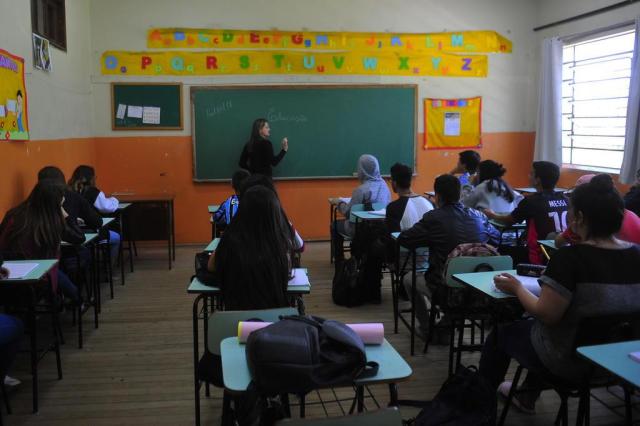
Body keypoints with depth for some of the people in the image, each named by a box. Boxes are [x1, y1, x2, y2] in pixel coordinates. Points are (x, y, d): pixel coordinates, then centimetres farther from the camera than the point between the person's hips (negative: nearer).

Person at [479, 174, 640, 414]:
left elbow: (546, 315, -26)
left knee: (501, 334, 20)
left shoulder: (569, 257, -27)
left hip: (571, 360, -6)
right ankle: (526, 396, 48)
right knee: (531, 326, 32)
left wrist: (517, 288, -10)